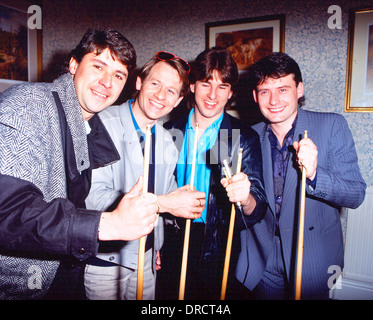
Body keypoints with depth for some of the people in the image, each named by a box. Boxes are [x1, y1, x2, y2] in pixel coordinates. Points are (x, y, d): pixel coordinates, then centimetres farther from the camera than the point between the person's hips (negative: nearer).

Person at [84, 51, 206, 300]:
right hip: (104, 258, -5)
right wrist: (164, 203, -25)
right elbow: (93, 197, -26)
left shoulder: (167, 142, 5)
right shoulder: (104, 125, -17)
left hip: (146, 256, 6)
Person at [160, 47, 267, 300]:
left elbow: (258, 211, -13)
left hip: (219, 250, -2)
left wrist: (245, 199, -36)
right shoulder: (171, 132, 0)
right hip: (174, 240, 3)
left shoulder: (245, 138, -8)